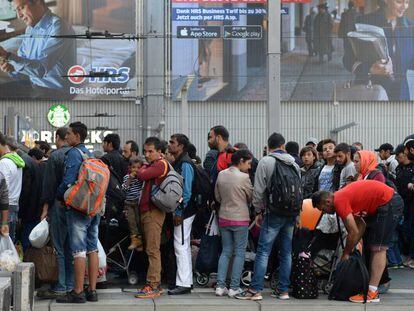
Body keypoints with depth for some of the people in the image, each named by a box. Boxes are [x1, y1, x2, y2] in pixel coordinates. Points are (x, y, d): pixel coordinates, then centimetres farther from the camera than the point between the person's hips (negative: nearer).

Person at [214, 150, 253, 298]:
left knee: (226, 251, 12)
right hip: (240, 219, -5)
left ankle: (220, 286, 7)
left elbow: (217, 196, 8)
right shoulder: (244, 177, -16)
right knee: (239, 253, 4)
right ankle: (234, 287, 3)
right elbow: (252, 197, -4)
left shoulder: (221, 175, 1)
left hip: (223, 217, 6)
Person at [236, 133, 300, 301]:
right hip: (292, 214, 6)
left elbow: (259, 189, -8)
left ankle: (255, 290, -8)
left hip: (274, 213, -5)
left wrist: (258, 211, 4)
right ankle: (283, 290, 12)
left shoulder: (265, 162, -5)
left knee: (263, 251, -5)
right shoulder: (294, 163, 12)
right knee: (286, 252, 9)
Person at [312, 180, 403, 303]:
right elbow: (361, 225, 14)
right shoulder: (342, 196, 12)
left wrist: (346, 253, -2)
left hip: (389, 203, -10)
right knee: (371, 246, 13)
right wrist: (351, 248, 9)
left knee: (378, 248, -11)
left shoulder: (339, 202, -16)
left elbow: (354, 232, -15)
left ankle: (372, 292, -12)